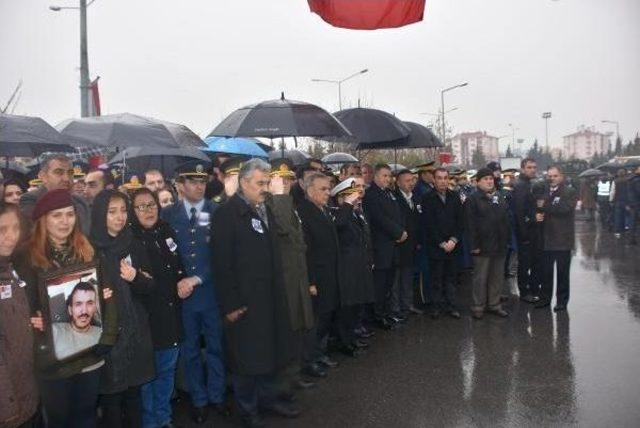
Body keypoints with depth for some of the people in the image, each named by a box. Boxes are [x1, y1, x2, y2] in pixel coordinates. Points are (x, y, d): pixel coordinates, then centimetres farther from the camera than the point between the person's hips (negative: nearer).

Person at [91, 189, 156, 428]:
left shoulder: (133, 245, 7)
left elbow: (150, 287, 5)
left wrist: (136, 278, -13)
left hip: (135, 331, 4)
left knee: (134, 392, 12)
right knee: (111, 395, 4)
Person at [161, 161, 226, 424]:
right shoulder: (167, 214, 1)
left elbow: (221, 254, -7)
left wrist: (197, 279, -13)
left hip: (212, 292, 0)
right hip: (181, 294, 1)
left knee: (215, 346, 13)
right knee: (190, 350, 13)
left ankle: (216, 395, 32)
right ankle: (198, 399, 31)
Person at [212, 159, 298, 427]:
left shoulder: (264, 210, 11)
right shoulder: (227, 214, -14)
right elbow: (222, 263, -17)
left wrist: (278, 292, 13)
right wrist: (230, 304, -18)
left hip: (271, 297, 7)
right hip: (245, 301, -7)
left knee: (269, 350, 19)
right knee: (246, 356, 8)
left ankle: (268, 397, 38)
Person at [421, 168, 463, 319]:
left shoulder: (455, 198, 7)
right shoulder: (427, 199, -3)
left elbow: (460, 221, 6)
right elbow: (429, 224, -7)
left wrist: (454, 240, -7)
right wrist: (442, 243, -10)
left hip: (452, 245, 3)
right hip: (435, 246, -3)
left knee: (451, 277, 7)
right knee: (436, 278, 4)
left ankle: (451, 306, 16)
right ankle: (437, 306, 14)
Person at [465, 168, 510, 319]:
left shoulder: (500, 197, 13)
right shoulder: (473, 199, -6)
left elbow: (506, 220, 15)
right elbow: (470, 225, -12)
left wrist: (507, 240, 8)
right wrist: (474, 245, -16)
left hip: (500, 245, 6)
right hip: (483, 246, -5)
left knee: (497, 277, 12)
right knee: (480, 278, 2)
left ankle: (494, 304, 23)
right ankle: (478, 307, 12)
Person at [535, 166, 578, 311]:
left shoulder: (570, 192, -6)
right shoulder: (543, 190, 11)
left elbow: (565, 209, -21)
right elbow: (537, 208, 12)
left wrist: (545, 206, -16)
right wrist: (537, 214, -10)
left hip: (562, 239, -4)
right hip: (546, 238, 5)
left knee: (562, 272, 6)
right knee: (546, 270, 12)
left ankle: (562, 300, 18)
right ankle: (545, 298, 24)